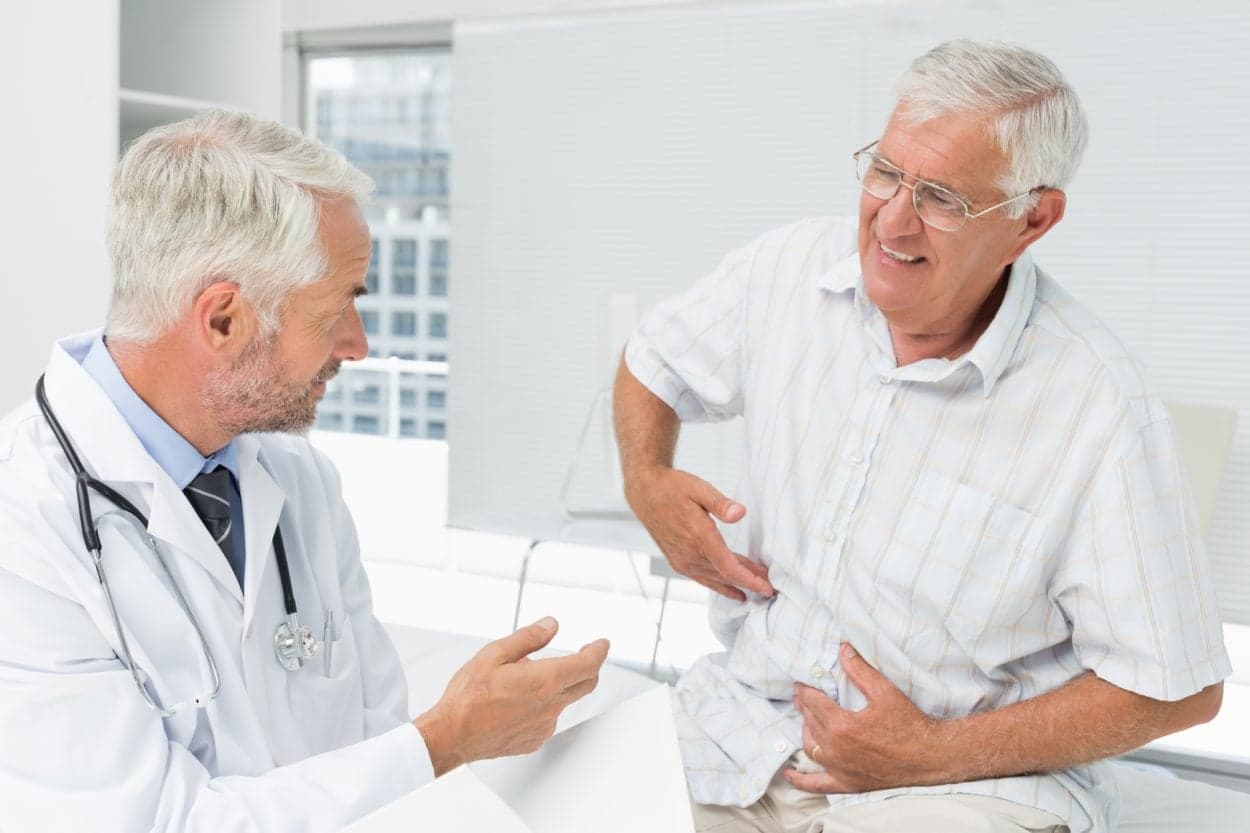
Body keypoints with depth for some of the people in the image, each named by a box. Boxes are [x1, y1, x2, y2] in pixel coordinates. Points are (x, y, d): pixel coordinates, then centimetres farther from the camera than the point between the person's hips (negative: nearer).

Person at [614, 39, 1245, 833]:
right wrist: (648, 482, -4)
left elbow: (1178, 688, -12)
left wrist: (934, 755, -16)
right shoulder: (793, 268, -4)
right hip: (747, 727, 5)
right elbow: (655, 361, 16)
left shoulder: (1102, 407, -18)